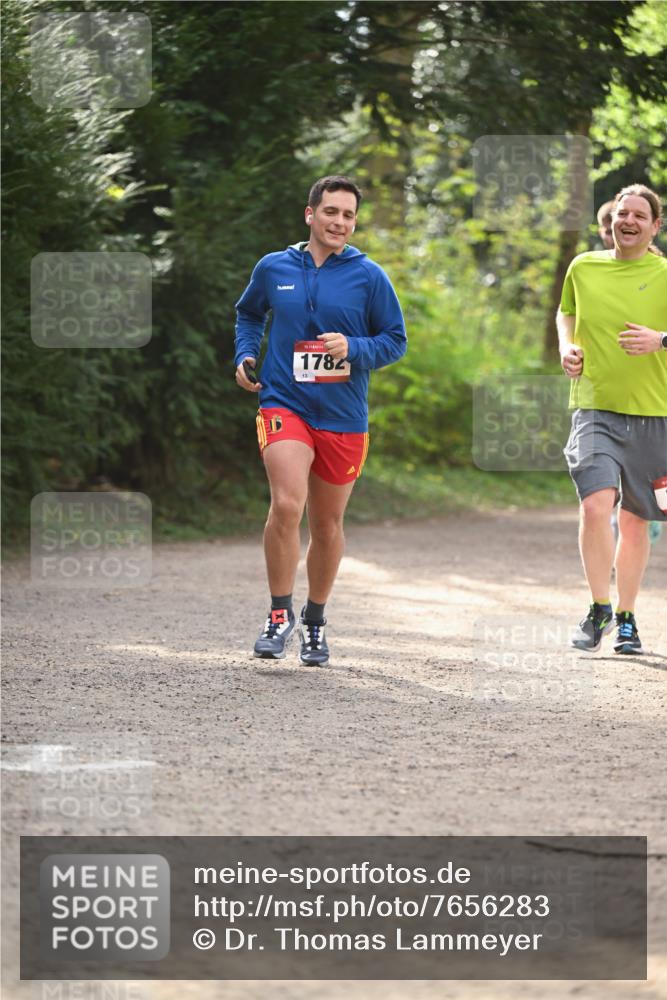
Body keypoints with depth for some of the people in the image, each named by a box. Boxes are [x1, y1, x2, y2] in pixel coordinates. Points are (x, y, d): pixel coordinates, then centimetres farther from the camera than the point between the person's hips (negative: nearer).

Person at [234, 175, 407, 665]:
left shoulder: (369, 276, -1)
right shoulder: (274, 268, 4)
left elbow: (396, 340, 4)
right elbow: (249, 313, 25)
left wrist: (353, 348, -14)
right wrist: (245, 354, 9)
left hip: (343, 417, 1)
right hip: (284, 403, -1)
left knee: (327, 524, 12)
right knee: (287, 504, -22)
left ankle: (315, 620, 31)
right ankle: (280, 614, -9)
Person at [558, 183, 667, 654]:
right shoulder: (584, 267, 8)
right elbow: (566, 312, 26)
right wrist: (566, 347, 8)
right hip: (595, 408, 1)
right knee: (596, 506, -19)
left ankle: (626, 619, 26)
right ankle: (599, 609, -2)